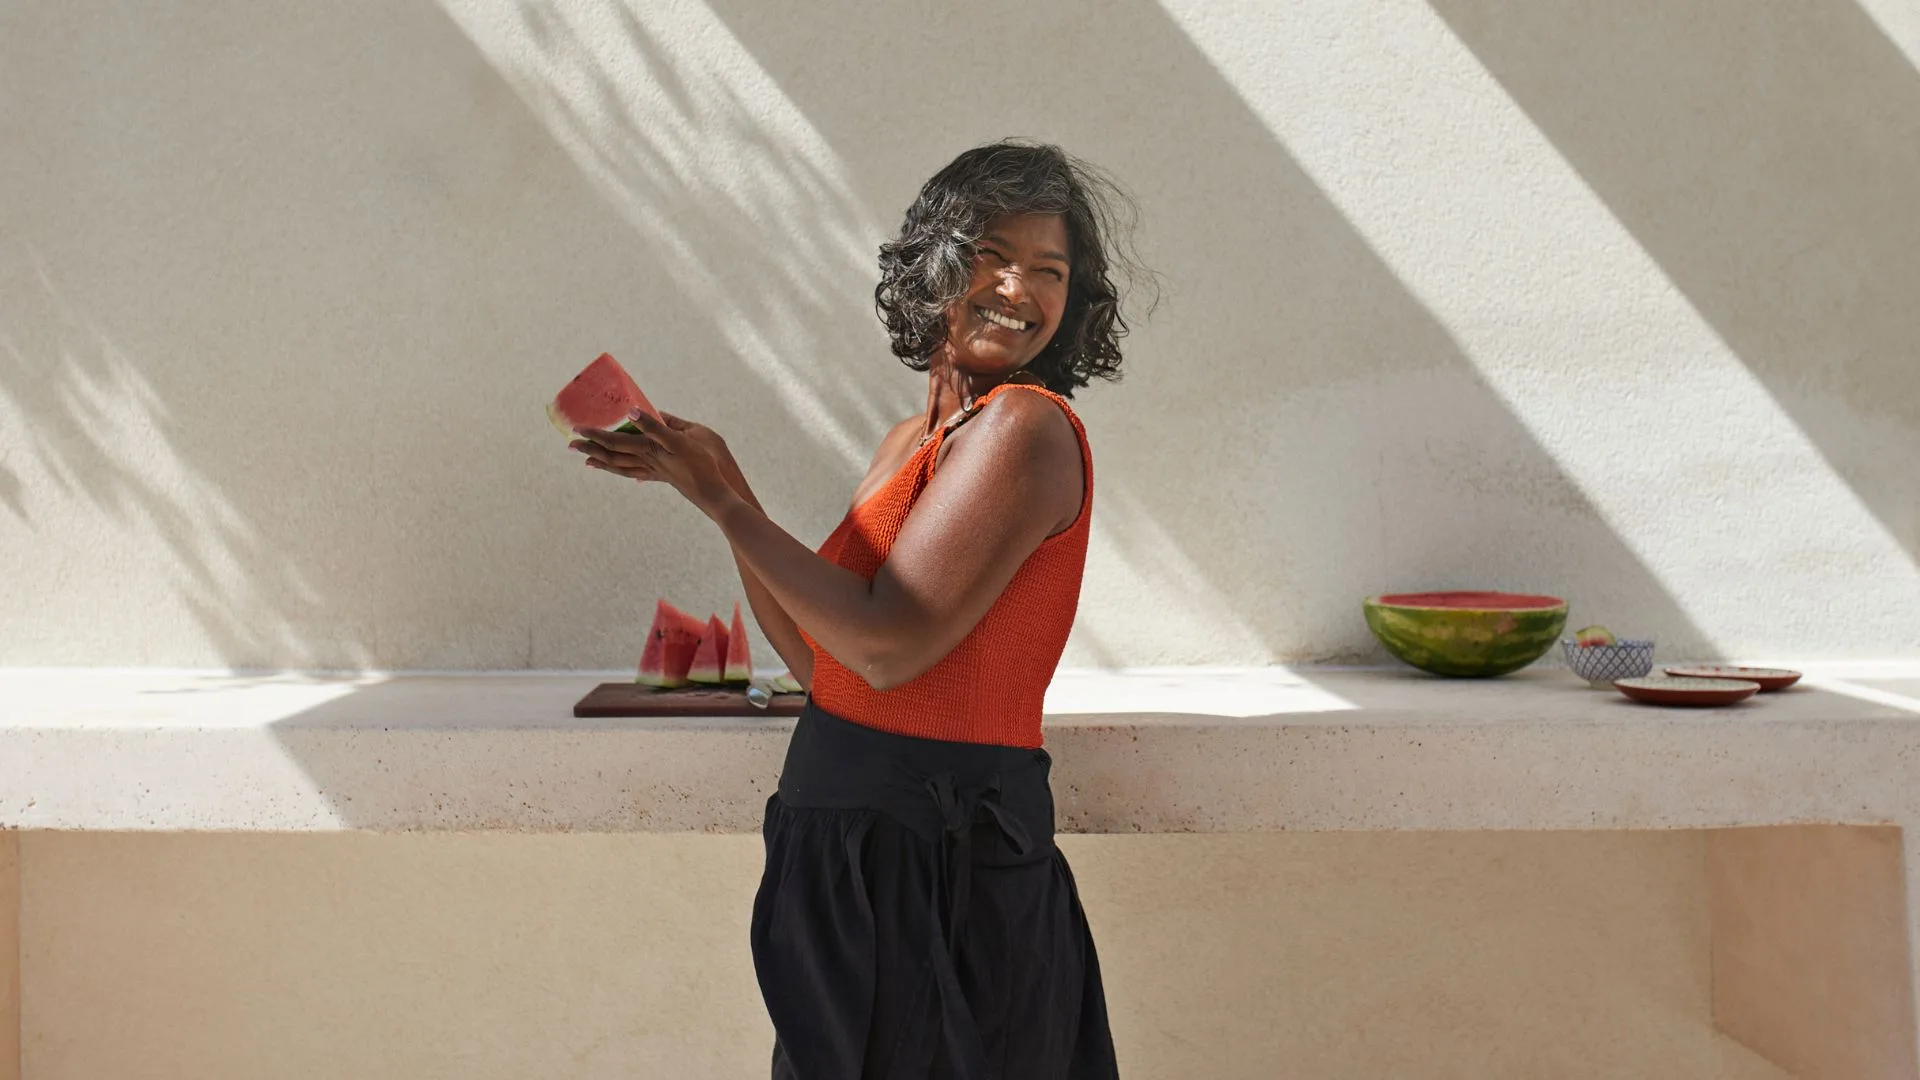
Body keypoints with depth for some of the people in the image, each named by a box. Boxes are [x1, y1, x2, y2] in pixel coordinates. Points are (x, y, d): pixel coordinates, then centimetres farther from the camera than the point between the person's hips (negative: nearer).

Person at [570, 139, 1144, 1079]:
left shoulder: (1025, 427, -15)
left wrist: (722, 501, -11)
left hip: (932, 860, -8)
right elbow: (820, 659, 11)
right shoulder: (913, 443, 12)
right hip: (858, 850, 9)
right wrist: (722, 489, 7)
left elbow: (888, 646, -21)